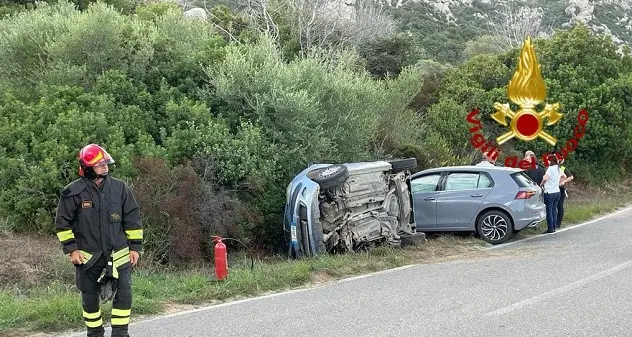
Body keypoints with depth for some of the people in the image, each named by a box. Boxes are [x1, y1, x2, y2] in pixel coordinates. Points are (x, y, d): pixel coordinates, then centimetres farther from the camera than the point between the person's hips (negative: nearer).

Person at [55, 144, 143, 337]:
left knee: (124, 292, -9)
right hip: (87, 256, -1)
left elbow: (132, 220, 6)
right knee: (90, 296, 9)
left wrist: (135, 247, 4)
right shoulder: (73, 192, -5)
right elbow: (62, 223, 1)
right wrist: (71, 249, -5)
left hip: (118, 252, 1)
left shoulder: (119, 188, 1)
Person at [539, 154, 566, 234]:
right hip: (557, 191, 8)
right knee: (554, 210, 13)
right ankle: (553, 228, 17)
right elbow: (564, 177, 28)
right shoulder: (558, 168, 11)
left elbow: (545, 178, -29)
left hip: (549, 192, -8)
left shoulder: (550, 168, -16)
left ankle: (550, 229, 0)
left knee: (549, 211, -2)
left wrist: (541, 184, -12)